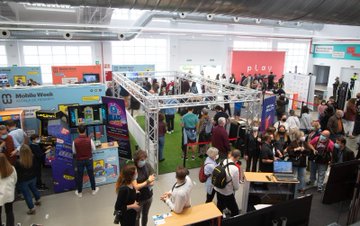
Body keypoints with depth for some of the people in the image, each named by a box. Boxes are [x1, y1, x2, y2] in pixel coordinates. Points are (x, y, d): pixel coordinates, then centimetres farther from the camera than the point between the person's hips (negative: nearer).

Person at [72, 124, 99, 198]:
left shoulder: (75, 141, -18)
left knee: (79, 176, 14)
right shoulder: (89, 140, -18)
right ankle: (94, 189, 29)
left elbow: (74, 152, -4)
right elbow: (93, 149, -5)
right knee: (91, 174, 16)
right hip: (89, 159, 0)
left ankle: (79, 192, 27)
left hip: (79, 160, 0)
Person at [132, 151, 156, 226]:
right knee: (137, 217, 17)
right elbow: (136, 187, -23)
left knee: (145, 215, 25)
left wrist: (141, 185, -23)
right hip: (138, 199, -4)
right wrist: (147, 181, -21)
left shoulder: (148, 165, -12)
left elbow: (152, 183, -11)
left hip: (148, 196, 4)